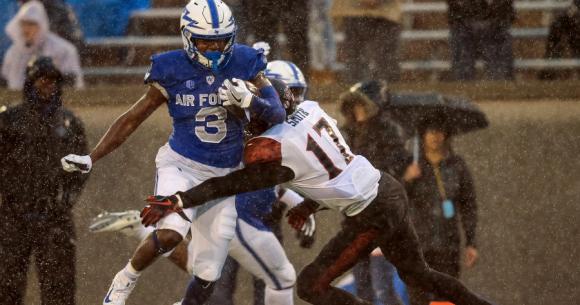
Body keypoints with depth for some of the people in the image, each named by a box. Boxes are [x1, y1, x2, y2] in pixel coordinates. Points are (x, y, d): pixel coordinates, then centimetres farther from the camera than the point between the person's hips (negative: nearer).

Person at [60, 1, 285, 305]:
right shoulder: (173, 70, -10)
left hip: (223, 176, 3)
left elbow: (278, 114, -7)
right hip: (181, 165, -3)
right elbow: (133, 118, -1)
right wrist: (92, 158, -5)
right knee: (171, 233, -32)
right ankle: (125, 280, -6)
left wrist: (248, 100, -28)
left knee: (207, 275, 4)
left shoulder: (244, 64, -7)